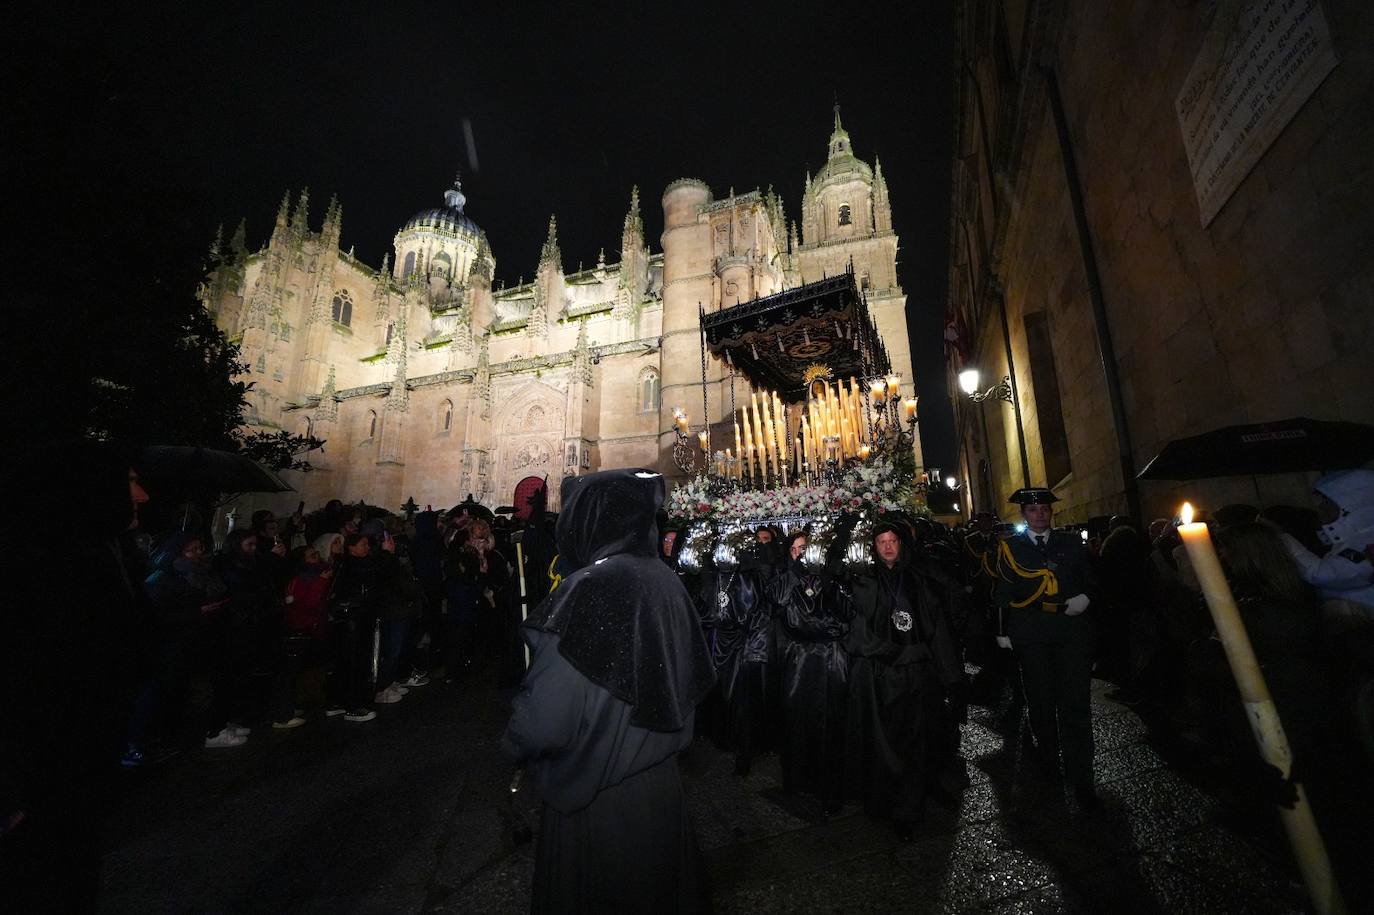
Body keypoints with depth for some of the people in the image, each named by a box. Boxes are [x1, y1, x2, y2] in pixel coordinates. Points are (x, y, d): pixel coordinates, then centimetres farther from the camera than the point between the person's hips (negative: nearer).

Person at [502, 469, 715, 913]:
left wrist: (516, 742, -8)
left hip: (595, 795, -5)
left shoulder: (589, 587, -29)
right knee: (652, 876, 28)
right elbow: (694, 676, 2)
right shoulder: (665, 580, -9)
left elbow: (545, 719, -30)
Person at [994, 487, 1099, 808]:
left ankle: (1081, 778, 7)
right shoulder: (1010, 547, 4)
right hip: (1031, 635, 0)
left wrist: (1085, 597, -9)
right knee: (1040, 701, 12)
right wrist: (1002, 631, 2)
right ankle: (1048, 758, 31)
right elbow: (1003, 593, 5)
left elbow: (1090, 580, 13)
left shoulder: (1071, 543, 10)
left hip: (1072, 629, 1)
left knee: (1075, 703, -2)